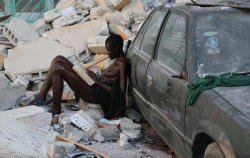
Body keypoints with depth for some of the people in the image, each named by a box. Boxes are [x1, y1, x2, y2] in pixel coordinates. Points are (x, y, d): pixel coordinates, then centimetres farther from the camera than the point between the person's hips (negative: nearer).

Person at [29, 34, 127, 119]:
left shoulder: (122, 64, -14)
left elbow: (120, 93, -22)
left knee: (58, 69, -21)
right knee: (58, 60, 2)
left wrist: (96, 82, -17)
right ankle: (41, 96, -4)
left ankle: (56, 110, -10)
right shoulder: (118, 61, 15)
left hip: (96, 95, -10)